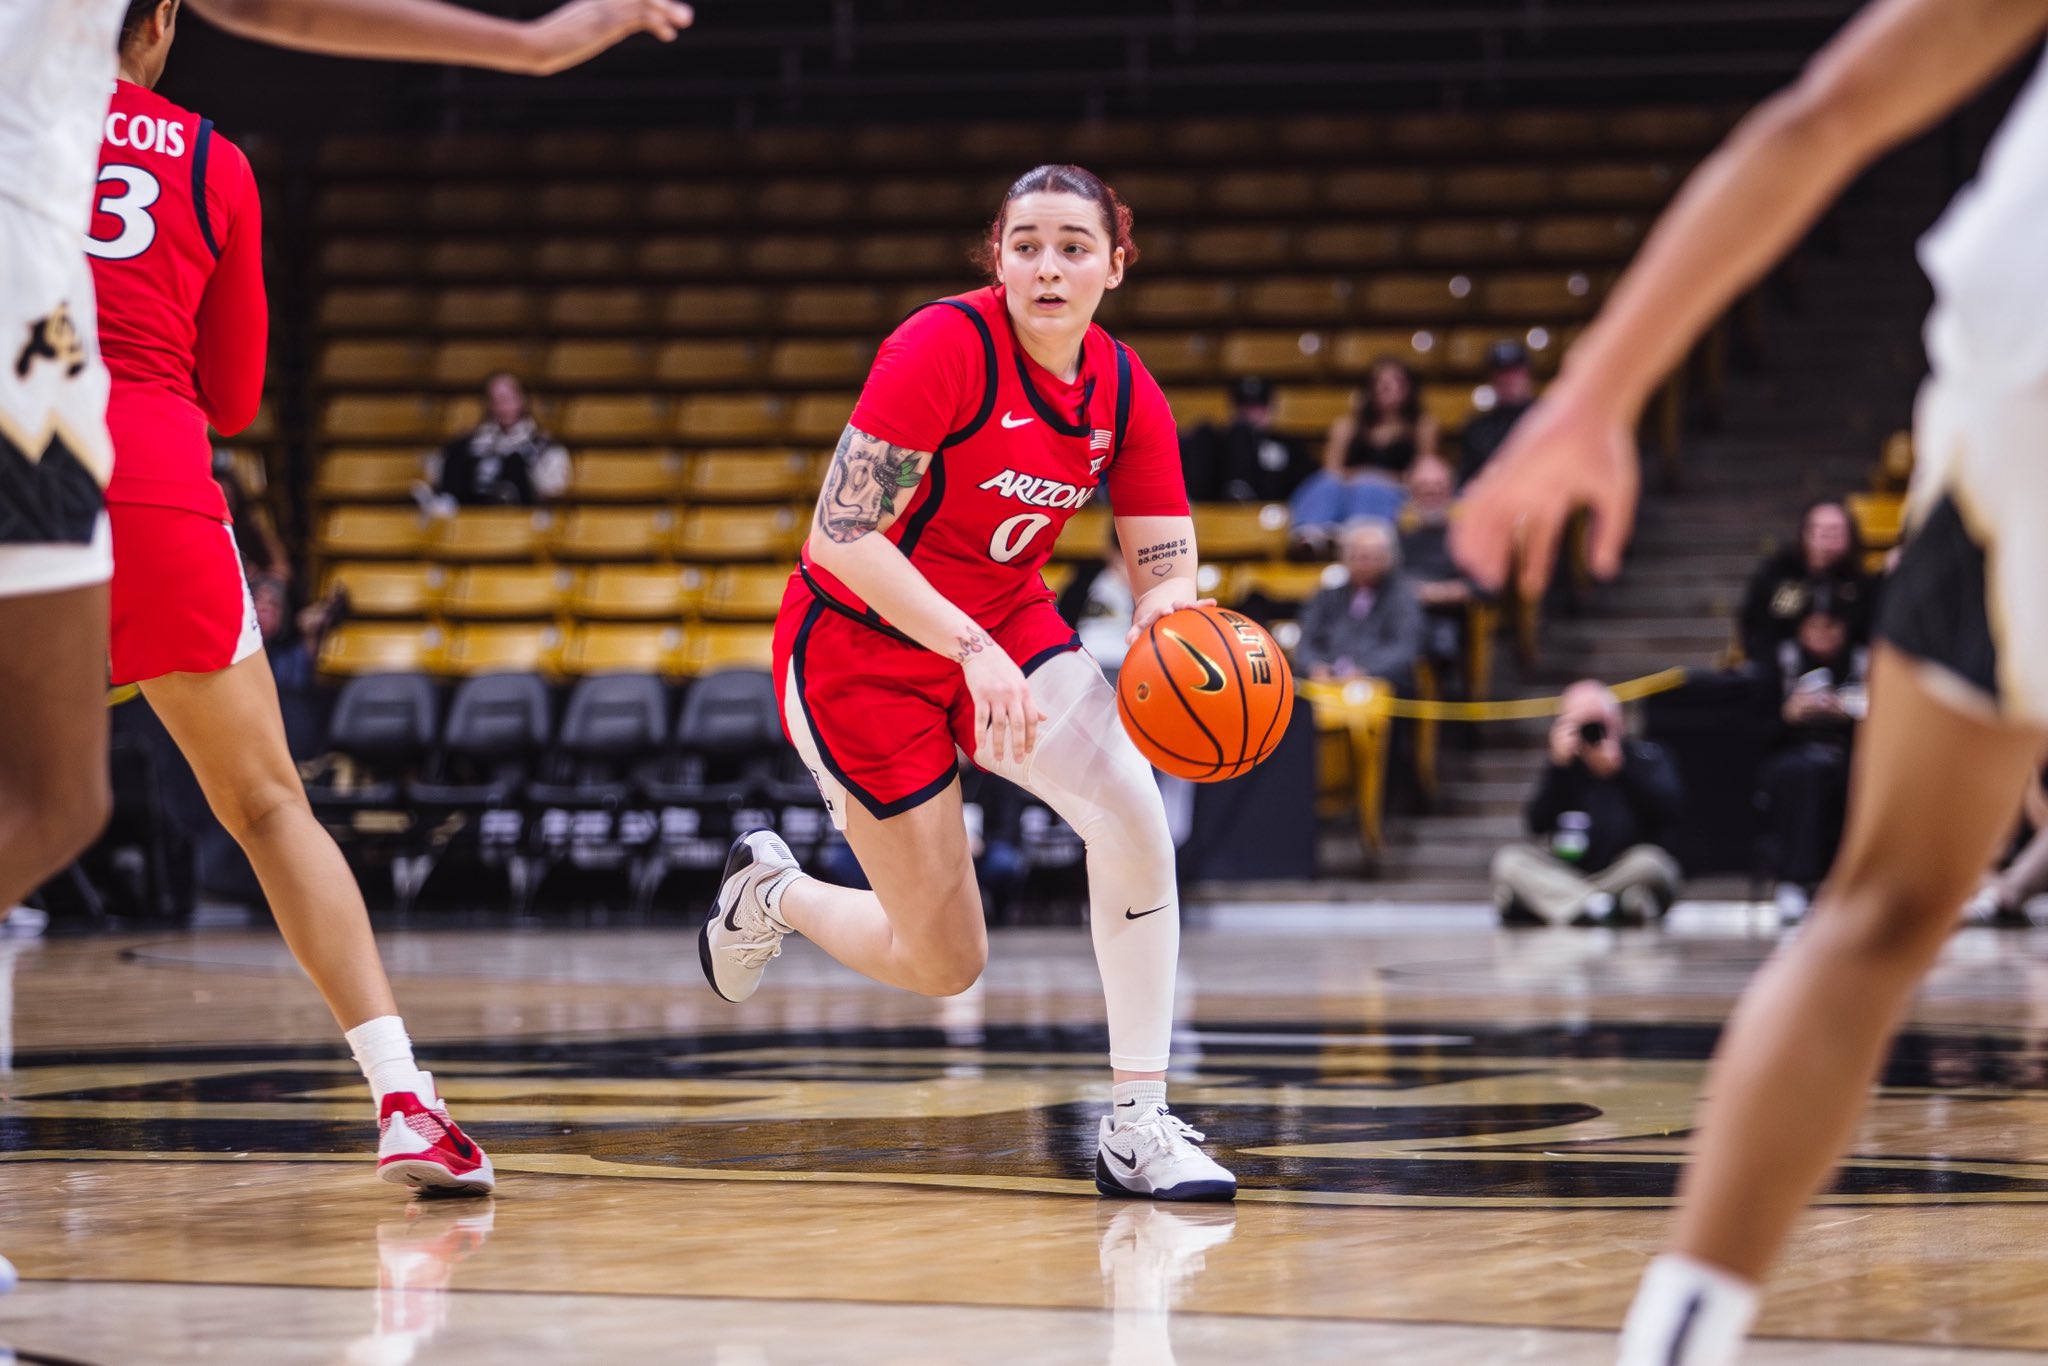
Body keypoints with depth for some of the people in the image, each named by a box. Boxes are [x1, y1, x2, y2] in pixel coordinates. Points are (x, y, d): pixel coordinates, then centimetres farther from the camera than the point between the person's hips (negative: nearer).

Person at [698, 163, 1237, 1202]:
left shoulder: (1124, 390, -7)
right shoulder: (945, 347, -25)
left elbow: (1166, 570, -5)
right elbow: (841, 534, -29)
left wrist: (1167, 611, -30)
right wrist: (972, 649, -37)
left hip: (1005, 623, 5)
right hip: (859, 645, -5)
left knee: (1132, 815, -22)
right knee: (944, 964, 0)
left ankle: (1137, 1124, -13)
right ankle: (769, 894, 33)